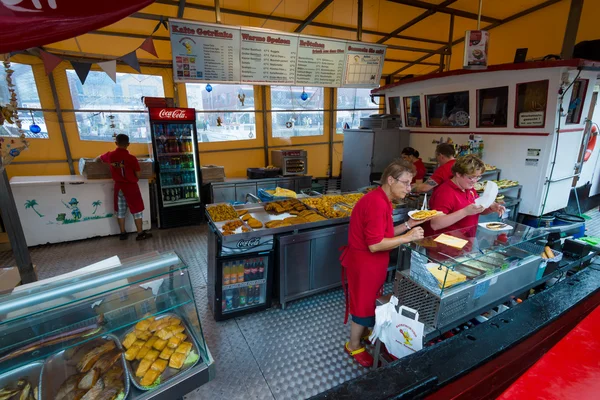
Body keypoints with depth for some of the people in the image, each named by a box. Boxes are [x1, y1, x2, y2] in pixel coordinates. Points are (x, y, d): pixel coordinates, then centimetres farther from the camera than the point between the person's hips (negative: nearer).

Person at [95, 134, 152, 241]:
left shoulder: (110, 155, -3)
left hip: (118, 186, 4)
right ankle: (140, 234, 8)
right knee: (137, 210, 4)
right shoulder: (132, 158, -16)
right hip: (131, 187, -4)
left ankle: (122, 233, 22)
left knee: (120, 210, 14)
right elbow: (138, 175, -11)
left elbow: (98, 159, 19)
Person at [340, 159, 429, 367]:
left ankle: (364, 333, 46)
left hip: (372, 262, 10)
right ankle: (354, 345, 31)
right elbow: (375, 244, -27)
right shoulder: (377, 203, -27)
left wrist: (407, 225, 2)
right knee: (364, 304, 8)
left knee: (371, 301, 24)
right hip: (364, 263, -10)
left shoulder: (381, 200, 7)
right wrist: (407, 237, -22)